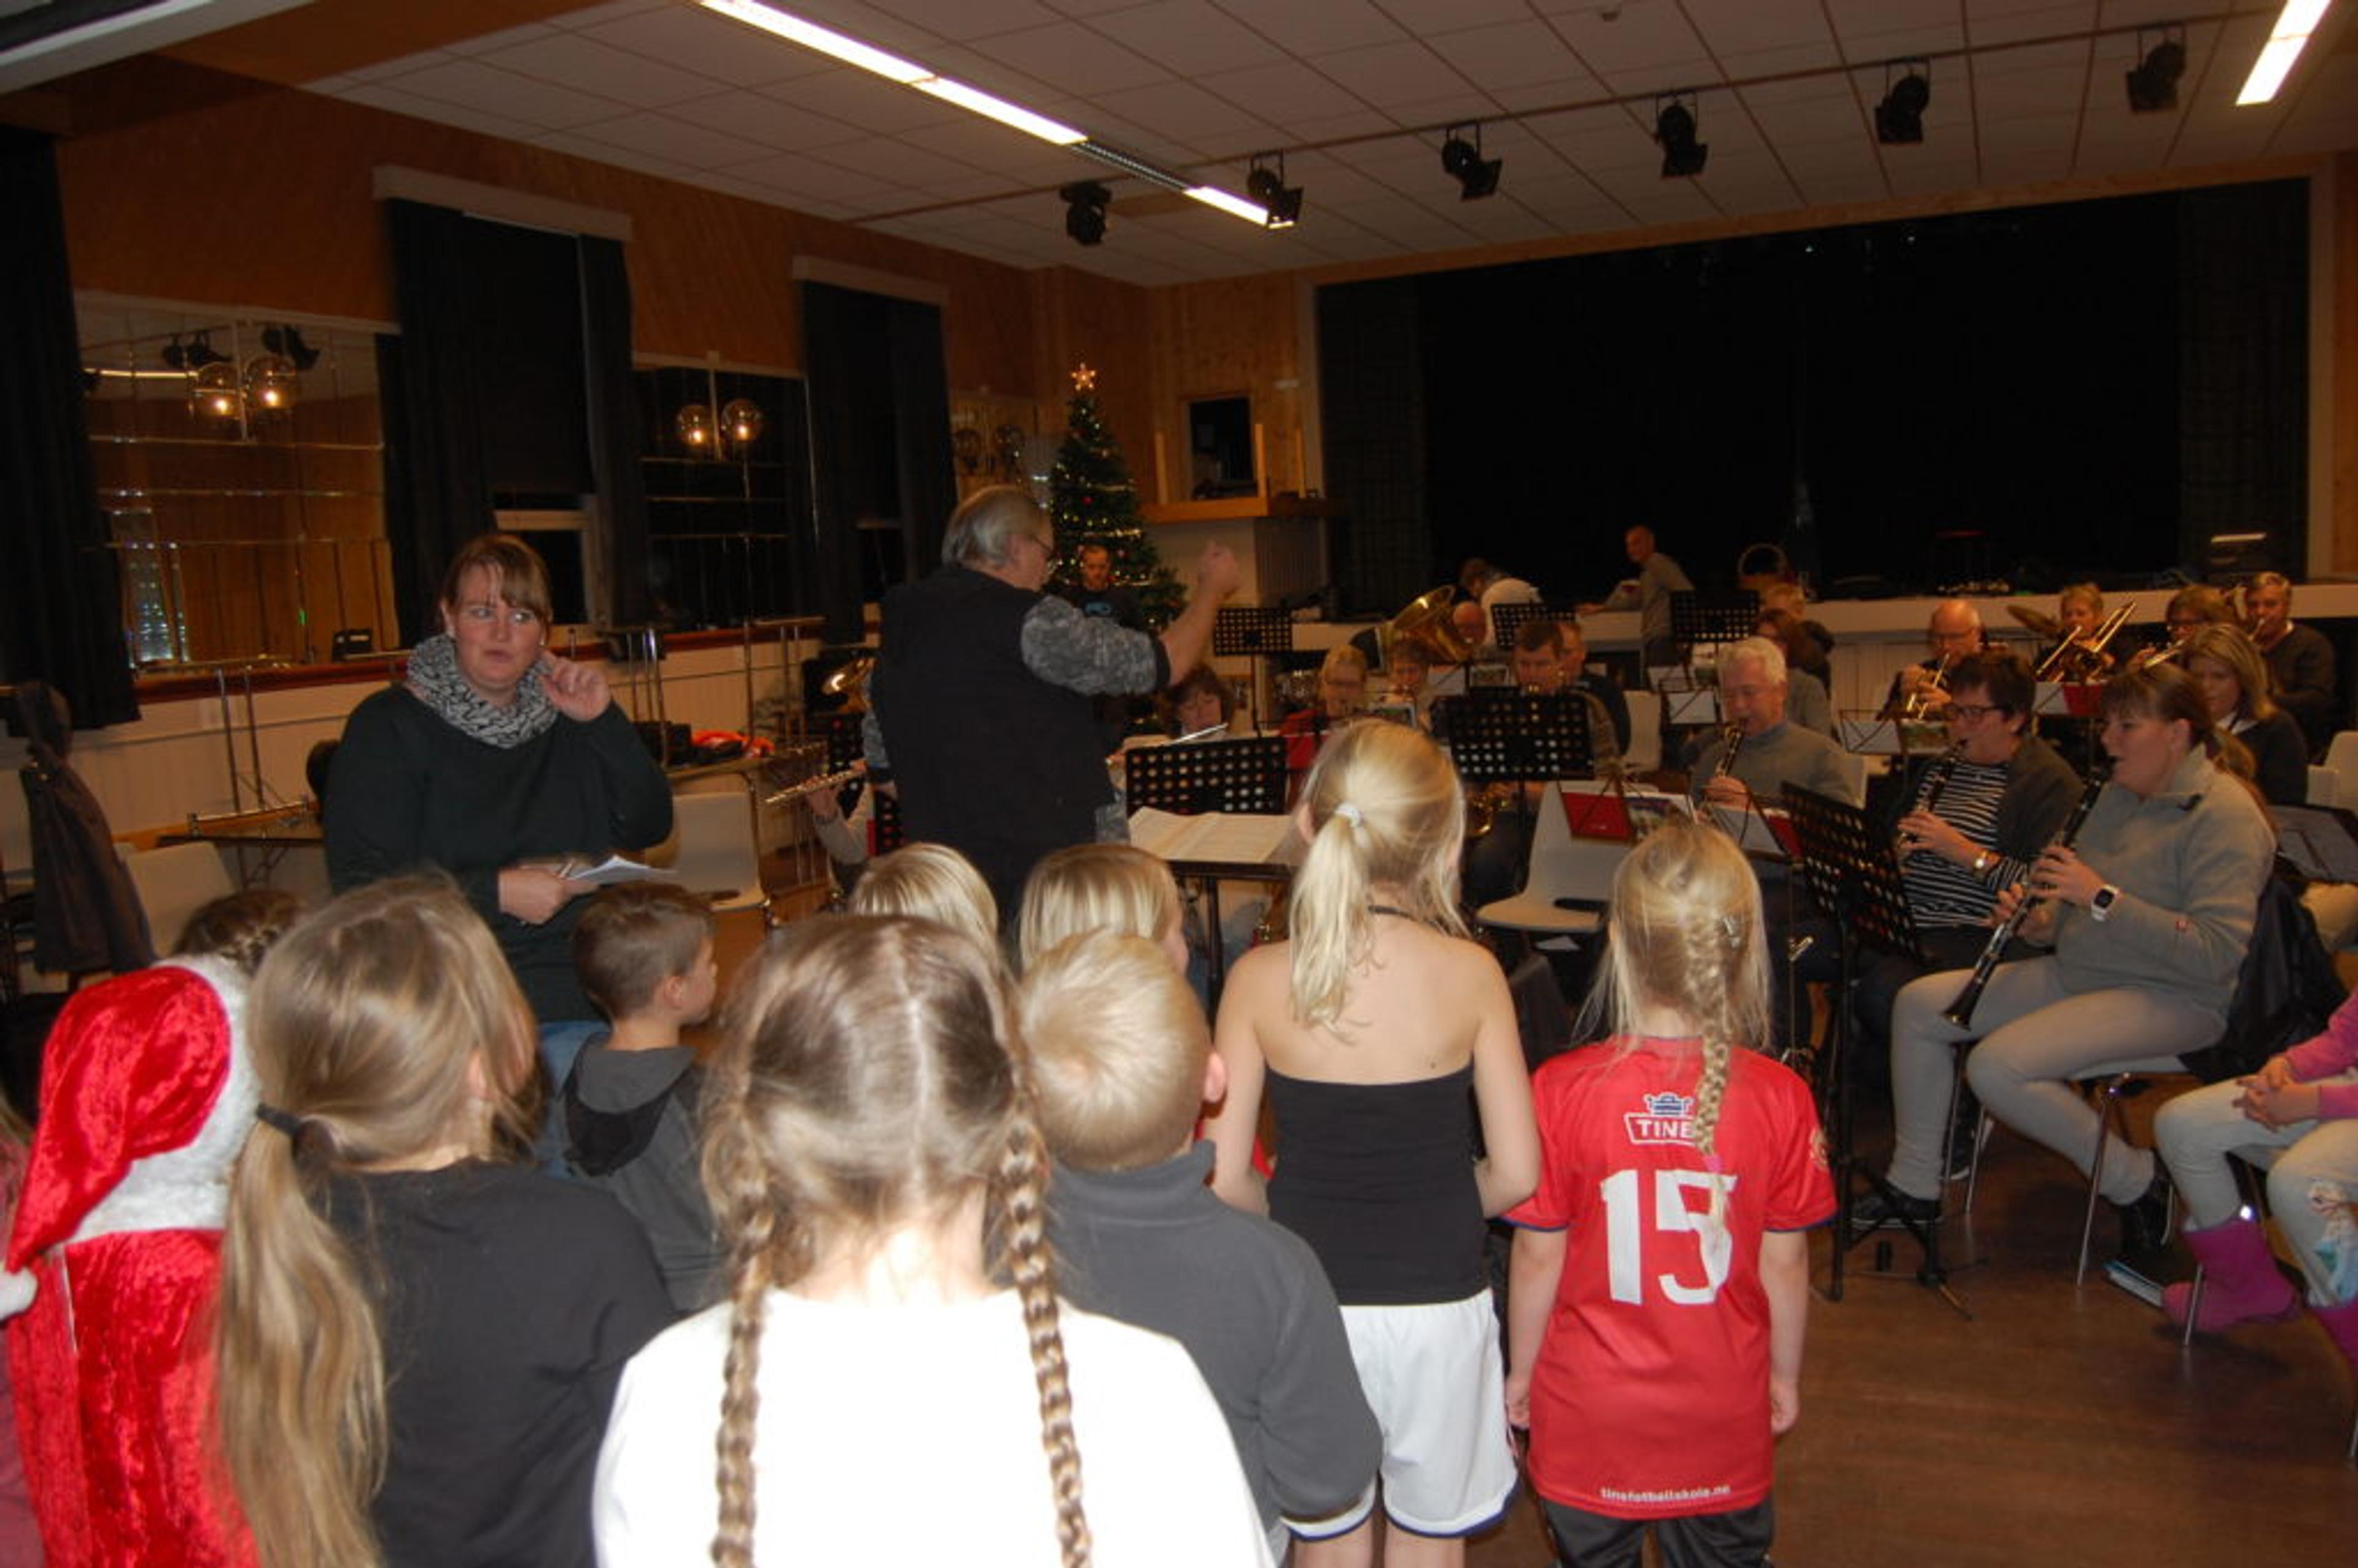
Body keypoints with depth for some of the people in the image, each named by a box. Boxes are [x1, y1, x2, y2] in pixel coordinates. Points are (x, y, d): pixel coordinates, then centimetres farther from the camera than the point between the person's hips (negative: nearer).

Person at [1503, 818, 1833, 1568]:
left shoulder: (1562, 1089, -20)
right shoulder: (1779, 1097, -16)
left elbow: (1539, 1254, -11)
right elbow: (1784, 1260, -7)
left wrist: (1521, 1369, 5)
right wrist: (1785, 1375, 10)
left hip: (1590, 1415, -1)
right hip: (1724, 1416, 1)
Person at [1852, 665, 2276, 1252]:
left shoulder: (2224, 815, -15)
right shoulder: (2118, 794, 12)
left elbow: (2217, 953, -25)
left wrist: (2102, 898, -28)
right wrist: (2040, 921, -3)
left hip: (2172, 998, -9)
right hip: (2076, 973, 9)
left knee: (1997, 1066, -28)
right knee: (1917, 1005, 0)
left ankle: (2135, 1180, -5)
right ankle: (1914, 1185, 8)